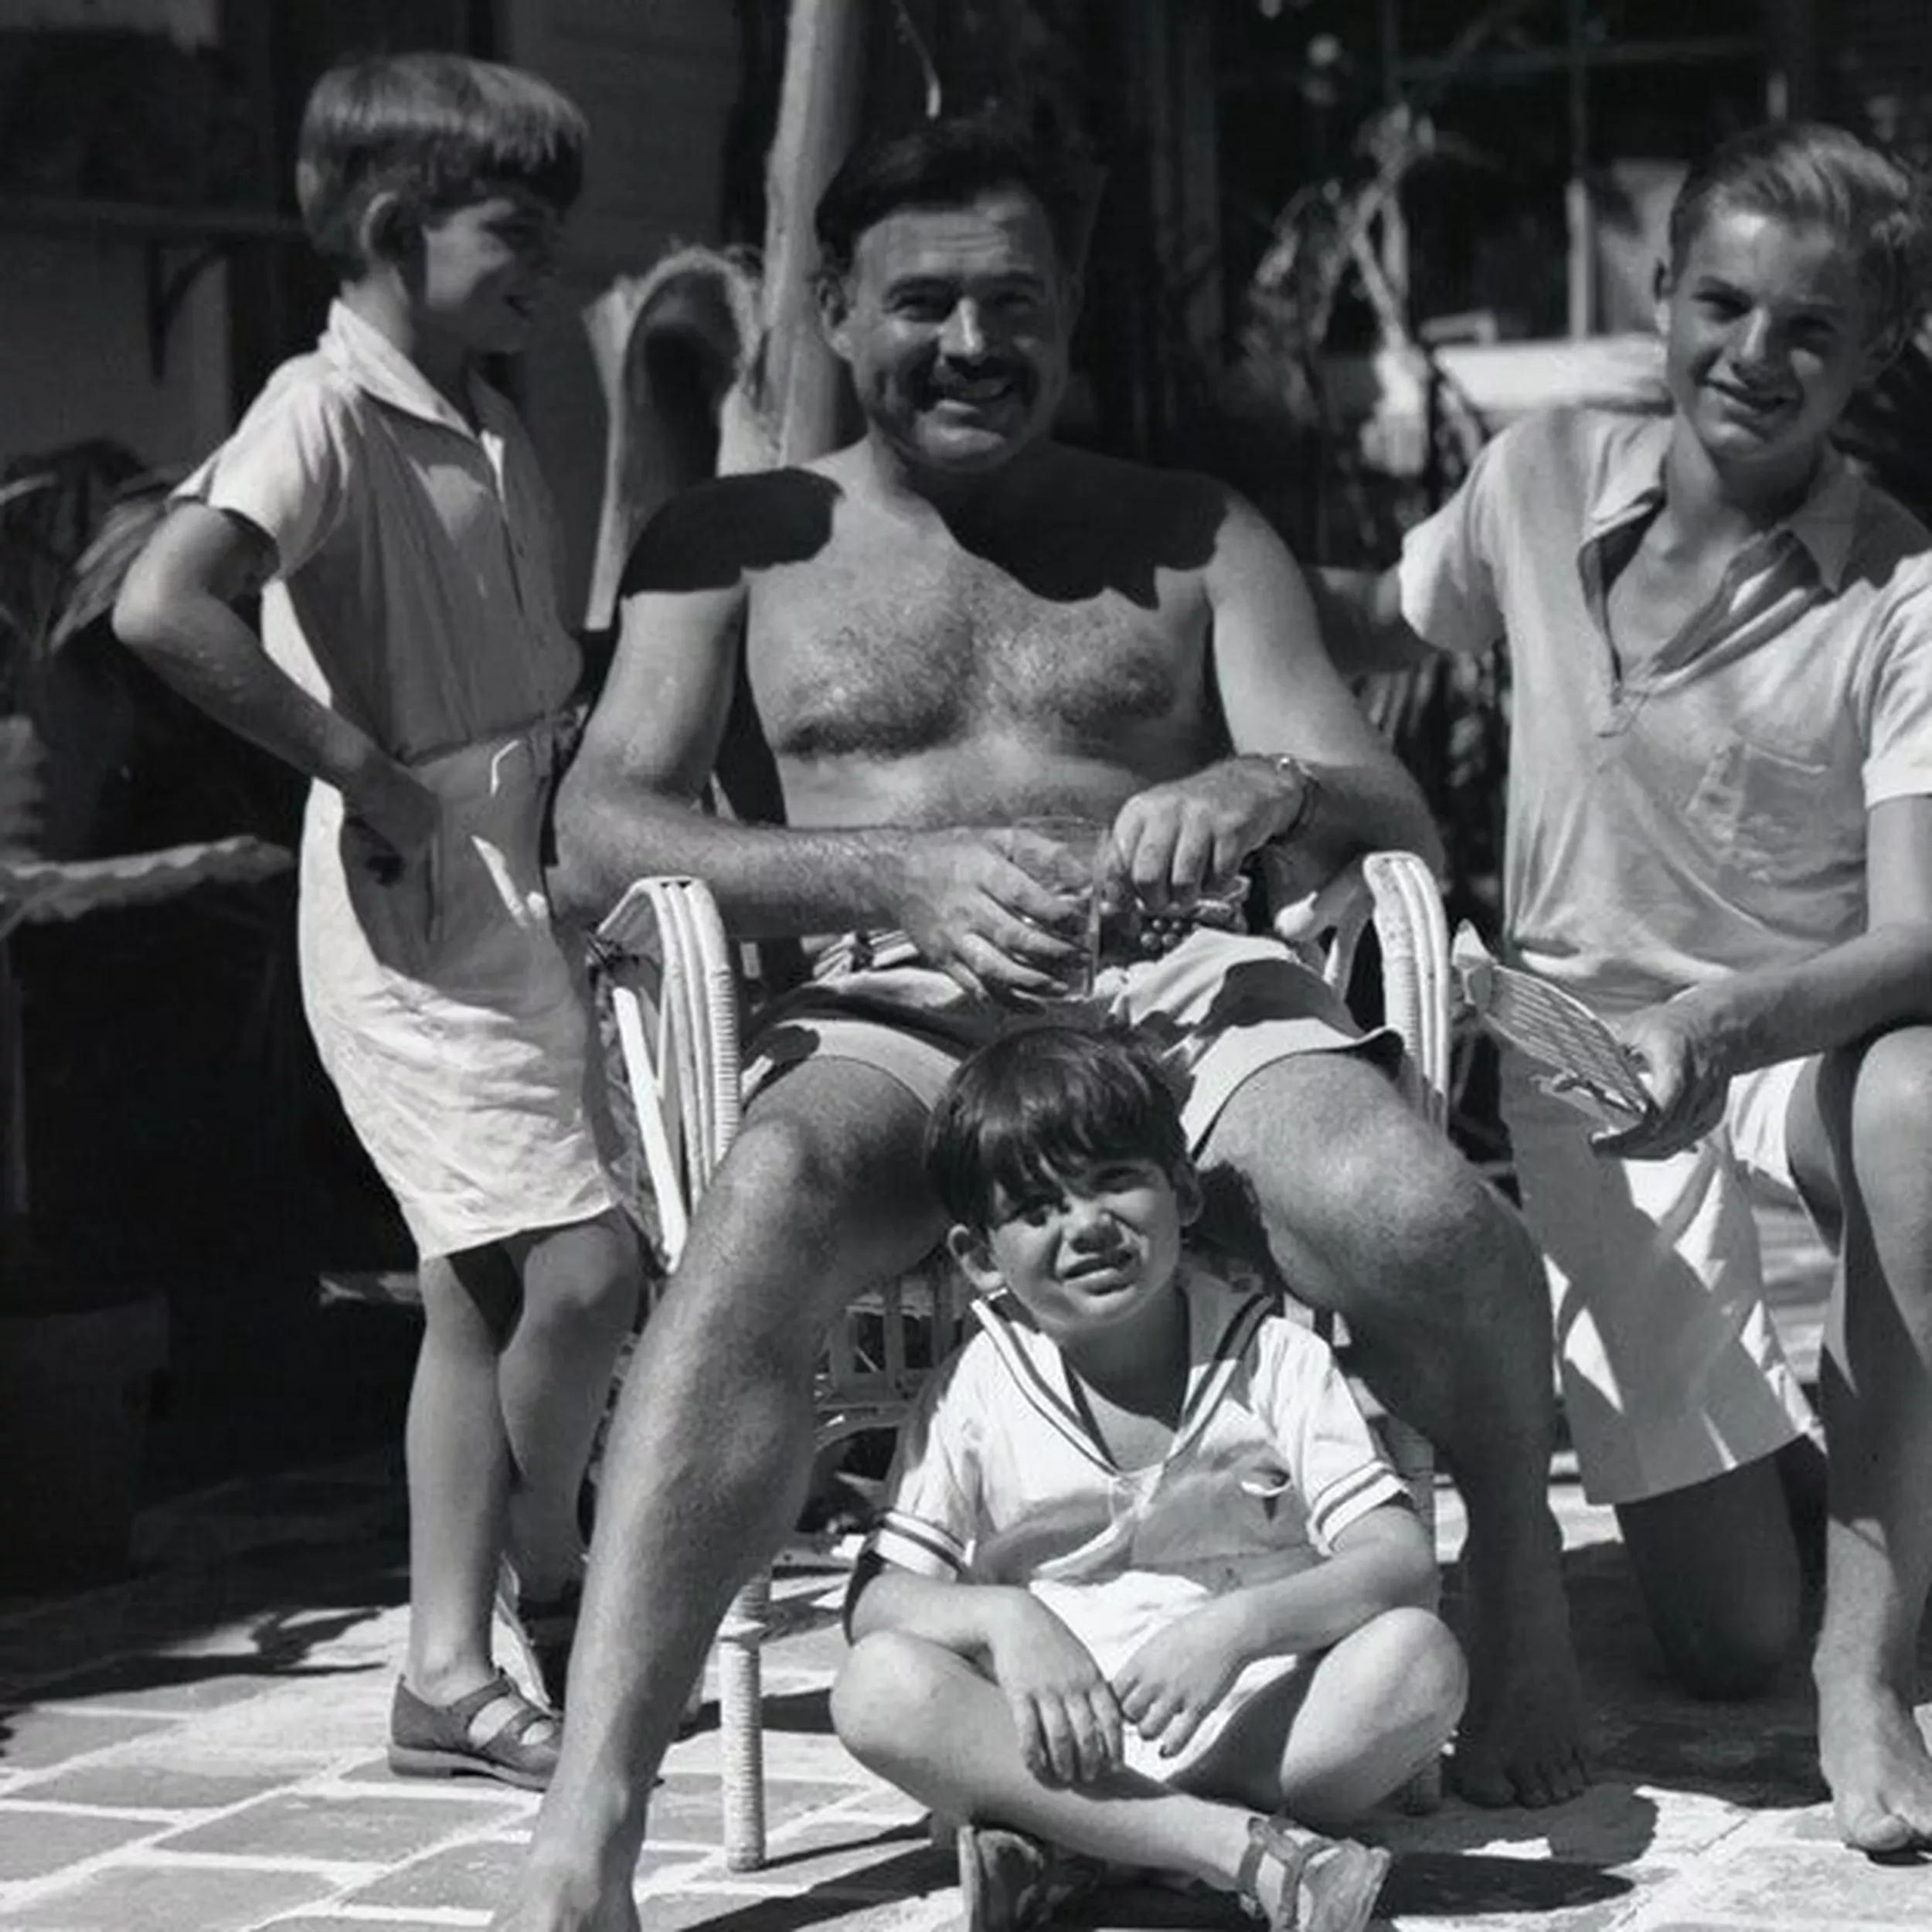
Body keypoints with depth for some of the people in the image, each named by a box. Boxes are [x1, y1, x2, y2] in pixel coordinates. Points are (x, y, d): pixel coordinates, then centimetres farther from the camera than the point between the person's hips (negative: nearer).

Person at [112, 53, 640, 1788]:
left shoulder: (491, 430, 12)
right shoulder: (324, 412, -13)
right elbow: (162, 607, -27)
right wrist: (353, 763, -21)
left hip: (525, 889, 9)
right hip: (416, 898, -9)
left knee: (485, 1288, 11)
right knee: (583, 1267, -12)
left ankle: (448, 1671, 18)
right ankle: (548, 1587, 12)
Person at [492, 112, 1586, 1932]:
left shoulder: (1189, 536, 19)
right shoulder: (739, 541, 15)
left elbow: (1399, 827, 11)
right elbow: (594, 838, 1)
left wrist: (1271, 789, -15)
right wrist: (904, 873, -15)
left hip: (1185, 991, 1)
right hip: (892, 1022, -1)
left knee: (1425, 1223, -32)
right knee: (762, 1216, -38)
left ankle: (1520, 1592, 0)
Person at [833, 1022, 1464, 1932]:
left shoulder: (1275, 1359, 1)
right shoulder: (976, 1392, 4)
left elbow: (1404, 1565, -9)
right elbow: (877, 1600, -4)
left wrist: (1240, 1625, -27)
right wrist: (1003, 1619, -25)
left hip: (1261, 1733, 0)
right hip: (1059, 1746, 0)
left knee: (1419, 1660, -28)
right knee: (880, 1687, -28)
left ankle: (1066, 1852, -25)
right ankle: (1248, 1851, -34)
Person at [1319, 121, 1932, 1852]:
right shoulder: (1544, 486, -2)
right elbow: (1357, 630, 18)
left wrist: (1718, 1026, -38)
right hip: (1589, 1057, 2)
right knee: (1728, 1639, -9)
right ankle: (1759, 1442, 32)